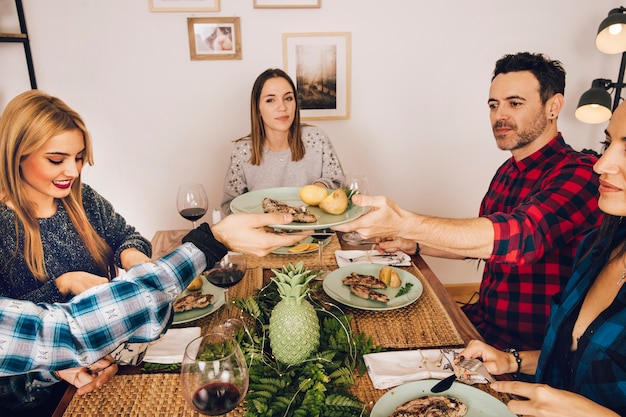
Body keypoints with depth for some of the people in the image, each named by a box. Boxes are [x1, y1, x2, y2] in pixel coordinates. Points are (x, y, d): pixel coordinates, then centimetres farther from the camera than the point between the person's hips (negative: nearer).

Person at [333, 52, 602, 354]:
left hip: (531, 349, -7)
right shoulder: (507, 172, 9)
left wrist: (404, 224, -48)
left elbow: (518, 237, -38)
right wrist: (413, 245, 5)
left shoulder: (580, 174, -20)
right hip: (484, 319, 7)